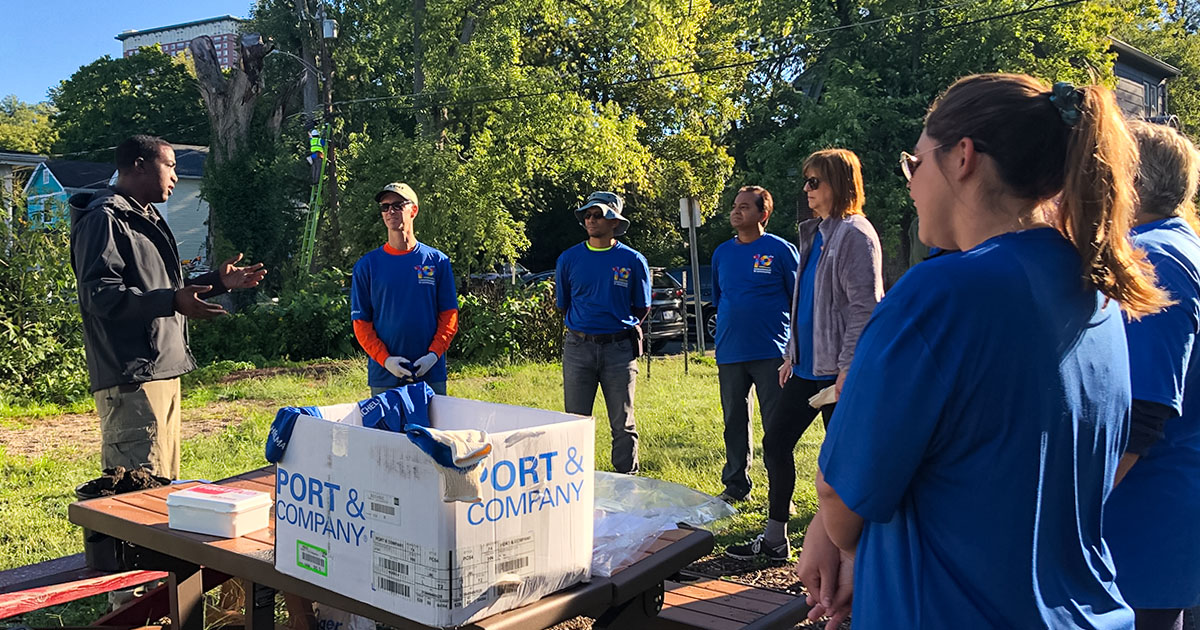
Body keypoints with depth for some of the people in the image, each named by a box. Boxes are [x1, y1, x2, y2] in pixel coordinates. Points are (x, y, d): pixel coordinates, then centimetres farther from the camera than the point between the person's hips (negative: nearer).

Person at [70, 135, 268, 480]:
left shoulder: (148, 217, 23)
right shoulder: (104, 219, -10)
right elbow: (98, 293, -21)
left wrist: (218, 280, 22)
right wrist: (172, 301, -31)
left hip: (162, 372, 11)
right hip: (131, 378, -11)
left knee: (165, 480, 15)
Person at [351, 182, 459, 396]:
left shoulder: (437, 261, 5)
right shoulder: (367, 265, 5)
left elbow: (449, 315, 4)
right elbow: (361, 322, 3)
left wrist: (434, 353, -9)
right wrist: (385, 359, -10)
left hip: (431, 372, 0)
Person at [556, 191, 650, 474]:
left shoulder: (633, 260, 2)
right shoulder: (569, 259, 5)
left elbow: (642, 308, 11)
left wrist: (622, 329, 6)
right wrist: (582, 329, 11)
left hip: (619, 348, -1)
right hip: (578, 348, 1)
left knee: (623, 423, 5)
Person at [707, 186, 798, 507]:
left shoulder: (781, 250, -3)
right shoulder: (722, 253, 11)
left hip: (770, 354, -4)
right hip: (730, 355, 5)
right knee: (734, 423, 12)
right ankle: (735, 486, 24)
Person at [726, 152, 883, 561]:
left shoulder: (855, 234, -12)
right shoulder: (814, 233, 16)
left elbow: (865, 307, -17)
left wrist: (848, 368, -21)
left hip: (838, 370, -10)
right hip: (807, 366, 10)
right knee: (775, 443, 11)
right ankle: (774, 539, 22)